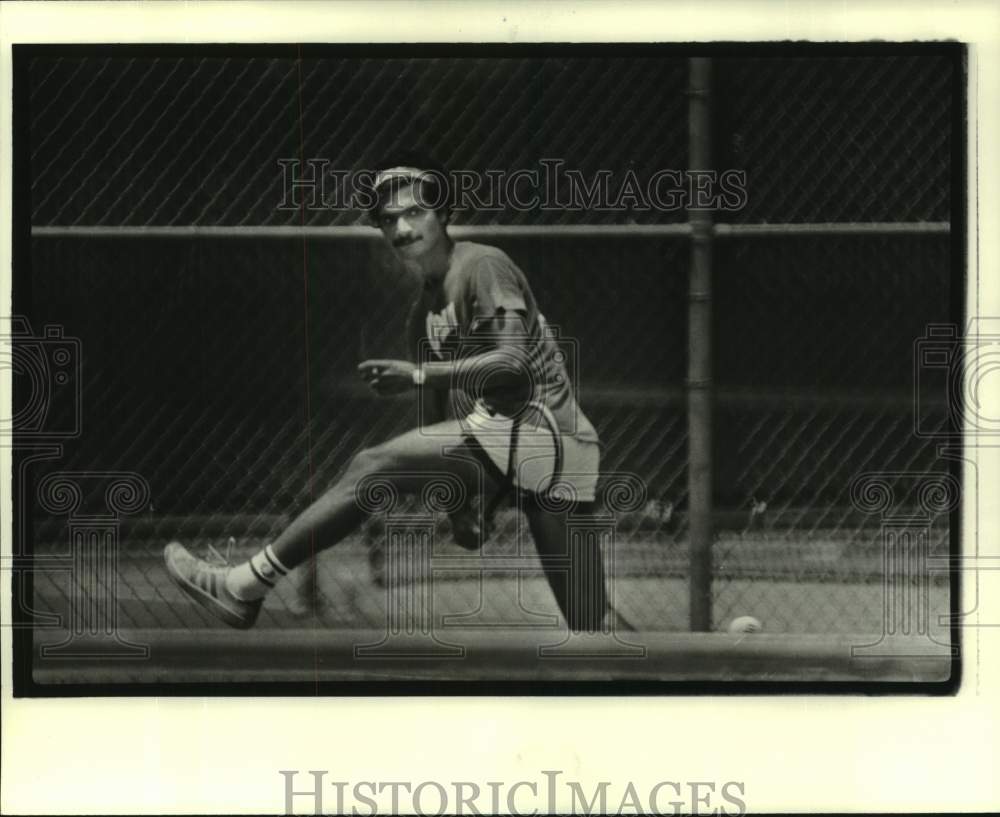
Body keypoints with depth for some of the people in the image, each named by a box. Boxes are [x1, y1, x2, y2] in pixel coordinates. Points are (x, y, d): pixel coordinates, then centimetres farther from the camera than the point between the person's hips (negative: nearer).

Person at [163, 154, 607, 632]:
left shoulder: (484, 266, -5)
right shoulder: (424, 311, 22)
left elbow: (514, 363, -18)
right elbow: (437, 413, 21)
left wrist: (419, 374, -20)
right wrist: (456, 500, 14)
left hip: (536, 426, -9)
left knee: (374, 467, -14)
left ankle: (246, 587, -11)